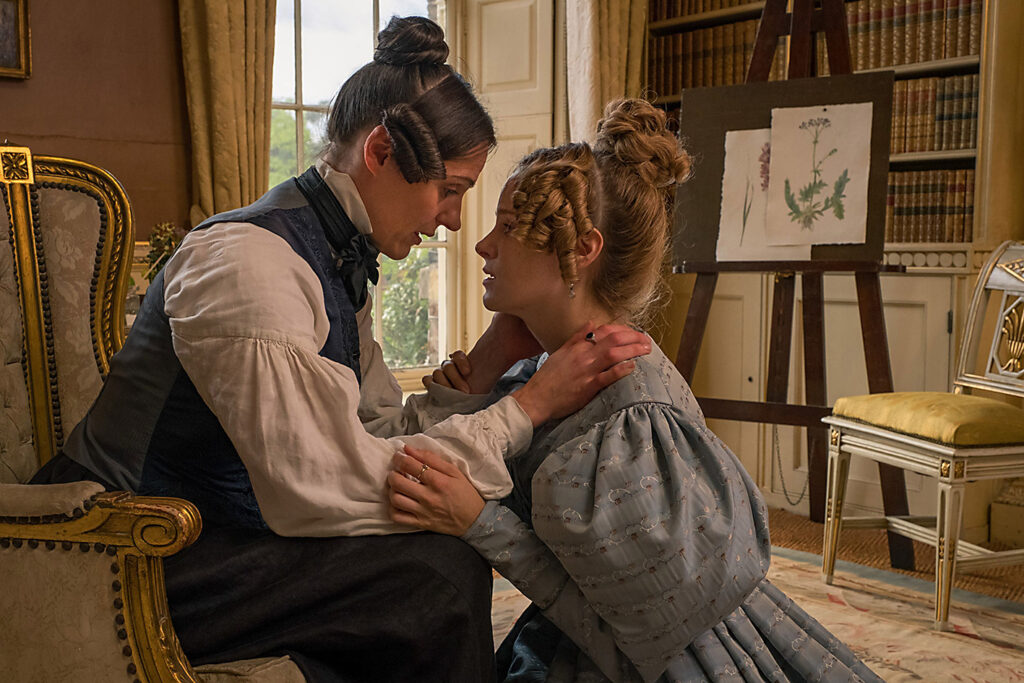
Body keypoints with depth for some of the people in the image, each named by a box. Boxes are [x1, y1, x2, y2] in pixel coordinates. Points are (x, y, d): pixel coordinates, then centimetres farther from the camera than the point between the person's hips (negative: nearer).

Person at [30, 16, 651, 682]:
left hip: (223, 527, 9)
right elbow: (327, 487, -28)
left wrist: (487, 364, -7)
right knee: (440, 569, -19)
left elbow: (380, 428, 6)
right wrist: (530, 407, -22)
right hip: (137, 569, -9)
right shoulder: (249, 260, -23)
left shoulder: (340, 258, 6)